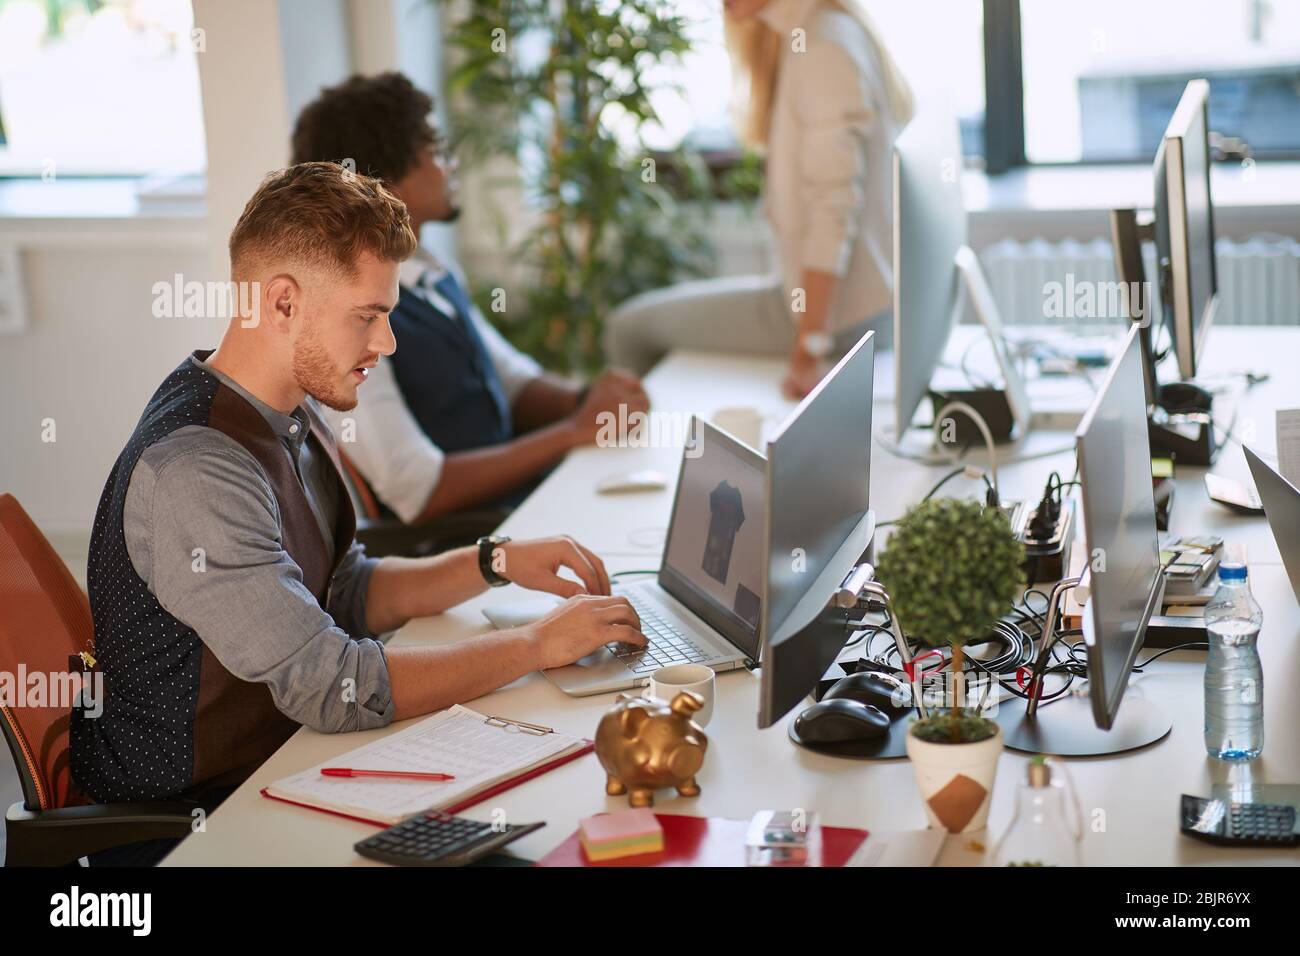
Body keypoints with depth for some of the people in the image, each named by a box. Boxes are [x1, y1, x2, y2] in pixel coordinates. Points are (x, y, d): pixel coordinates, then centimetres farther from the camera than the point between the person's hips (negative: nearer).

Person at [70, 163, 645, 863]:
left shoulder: (293, 420, 3)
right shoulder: (193, 470, -28)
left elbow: (344, 594, 16)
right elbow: (337, 689, -30)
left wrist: (494, 562, 2)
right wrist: (539, 643, -21)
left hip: (273, 761, 8)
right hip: (187, 816, -8)